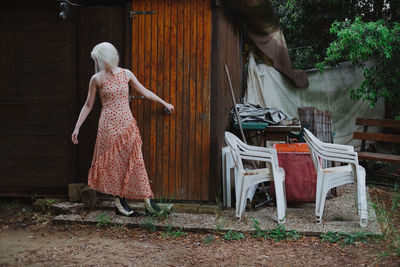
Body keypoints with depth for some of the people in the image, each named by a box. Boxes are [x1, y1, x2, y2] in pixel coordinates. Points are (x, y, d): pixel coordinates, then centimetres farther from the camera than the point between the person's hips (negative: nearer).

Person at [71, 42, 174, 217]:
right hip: (108, 125, -2)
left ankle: (147, 198, 2)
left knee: (133, 161, -1)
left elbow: (144, 92, 17)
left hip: (127, 124, 2)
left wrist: (164, 103, 21)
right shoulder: (97, 79, 1)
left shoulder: (126, 74, 6)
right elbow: (88, 105, 7)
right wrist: (77, 127, 5)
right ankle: (120, 203, 9)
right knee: (113, 163, 1)